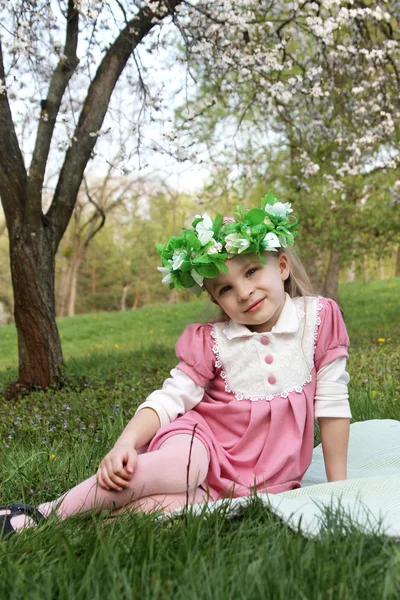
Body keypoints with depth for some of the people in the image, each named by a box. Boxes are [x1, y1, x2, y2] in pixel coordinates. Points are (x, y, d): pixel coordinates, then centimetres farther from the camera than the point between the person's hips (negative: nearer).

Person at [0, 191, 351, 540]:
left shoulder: (319, 317, -6)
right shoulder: (211, 340, -5)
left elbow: (332, 404, -2)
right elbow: (169, 399, -8)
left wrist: (338, 485, 0)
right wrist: (125, 443, -27)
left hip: (264, 478, 0)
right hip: (204, 441, 1)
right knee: (178, 464, -38)